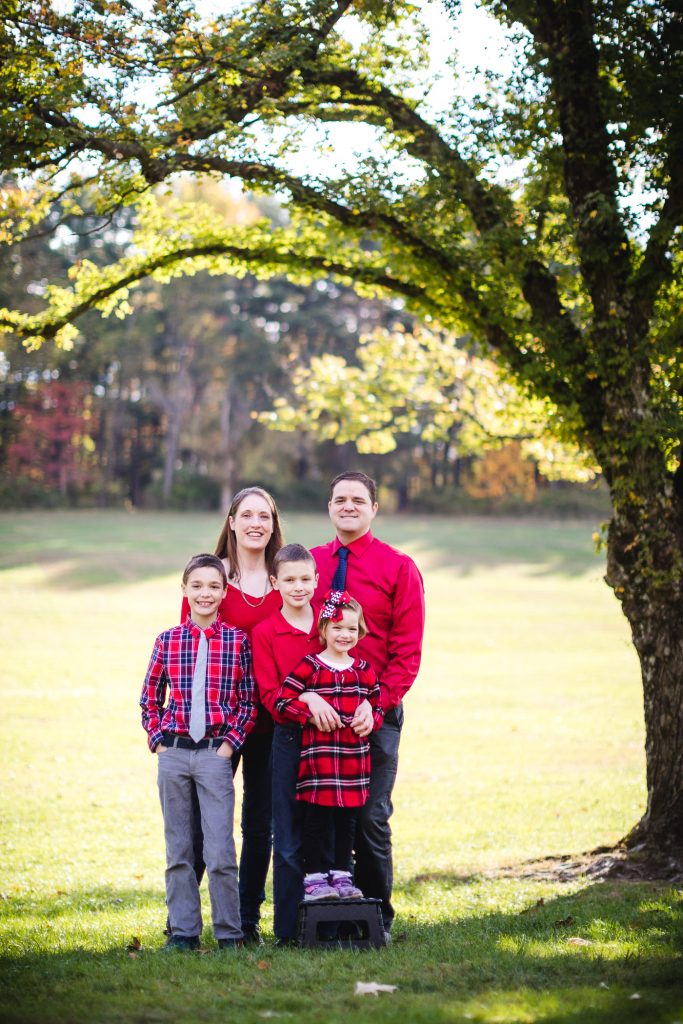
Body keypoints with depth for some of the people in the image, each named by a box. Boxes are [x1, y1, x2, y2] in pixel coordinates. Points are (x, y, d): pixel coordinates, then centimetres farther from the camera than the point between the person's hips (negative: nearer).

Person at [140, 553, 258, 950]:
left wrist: (231, 743, -6)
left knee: (220, 851, -6)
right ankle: (183, 929, 16)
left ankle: (229, 932, 5)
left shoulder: (238, 641, 1)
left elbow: (250, 701, 2)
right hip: (173, 753, 2)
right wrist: (158, 740, 3)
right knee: (178, 849, 8)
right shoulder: (167, 641, 6)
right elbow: (150, 699, 14)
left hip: (215, 754, -2)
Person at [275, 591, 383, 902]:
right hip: (318, 754, -5)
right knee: (318, 817, -2)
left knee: (347, 818, 11)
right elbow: (283, 700, -10)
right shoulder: (309, 666, -5)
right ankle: (315, 876, 5)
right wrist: (311, 715, -16)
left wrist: (371, 720, -2)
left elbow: (377, 704, 18)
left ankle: (341, 874, 20)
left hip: (354, 755, 5)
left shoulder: (363, 670, 11)